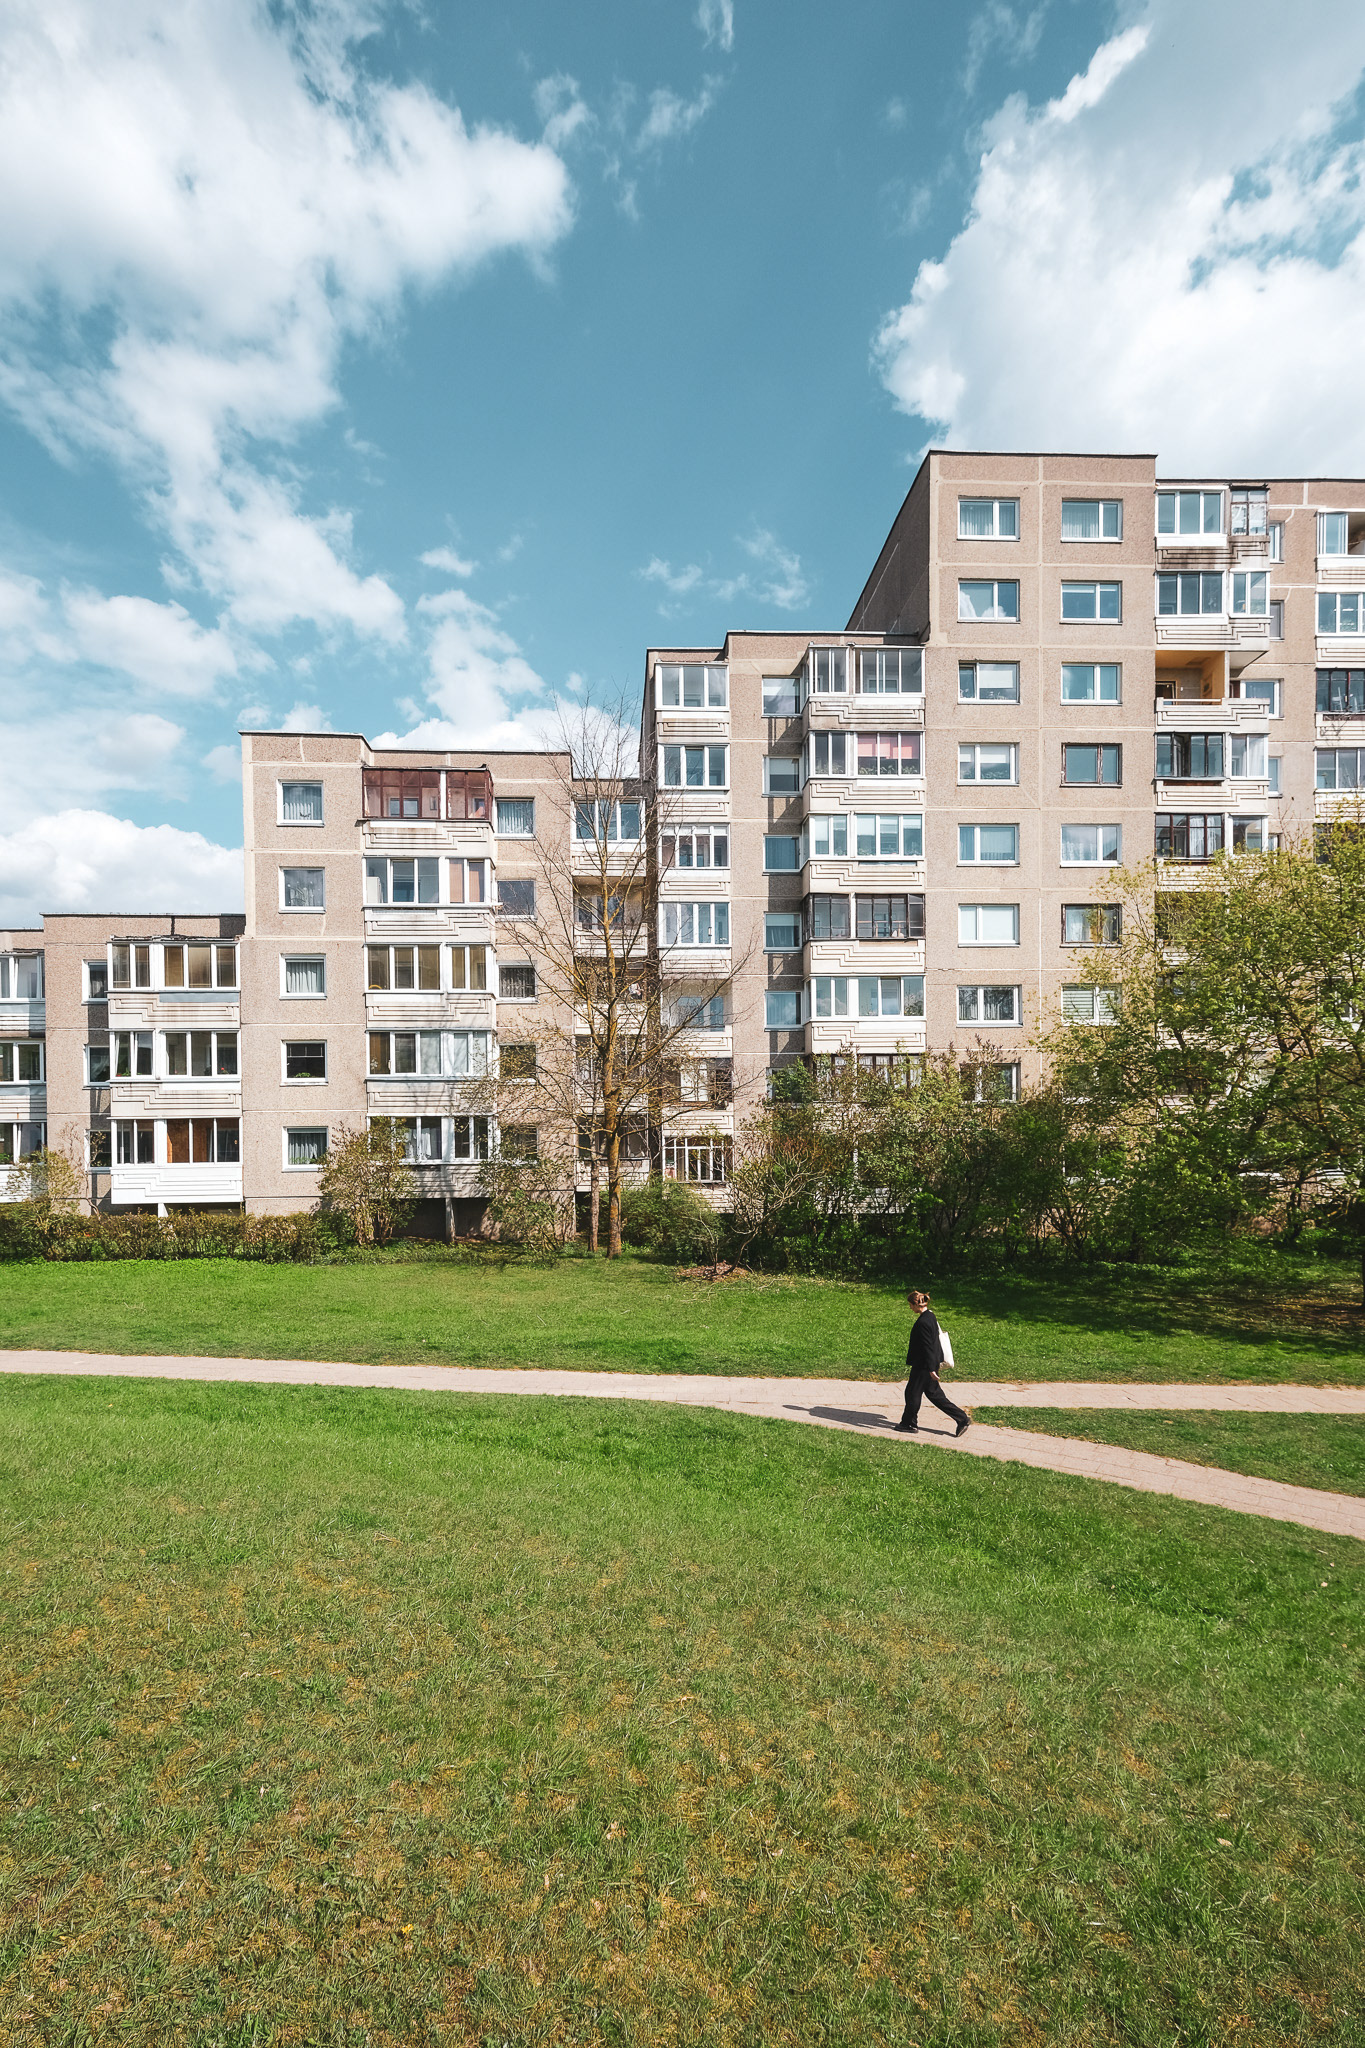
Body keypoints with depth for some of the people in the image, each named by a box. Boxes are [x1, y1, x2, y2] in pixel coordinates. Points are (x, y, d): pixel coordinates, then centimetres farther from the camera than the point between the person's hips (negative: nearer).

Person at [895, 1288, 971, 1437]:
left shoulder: (922, 1322, -24)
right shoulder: (931, 1316, 6)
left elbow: (927, 1346, -23)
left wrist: (931, 1369, -20)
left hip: (924, 1366, -9)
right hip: (933, 1362, 9)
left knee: (912, 1392, 7)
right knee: (934, 1393, 16)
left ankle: (910, 1424, 22)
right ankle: (962, 1419, 17)